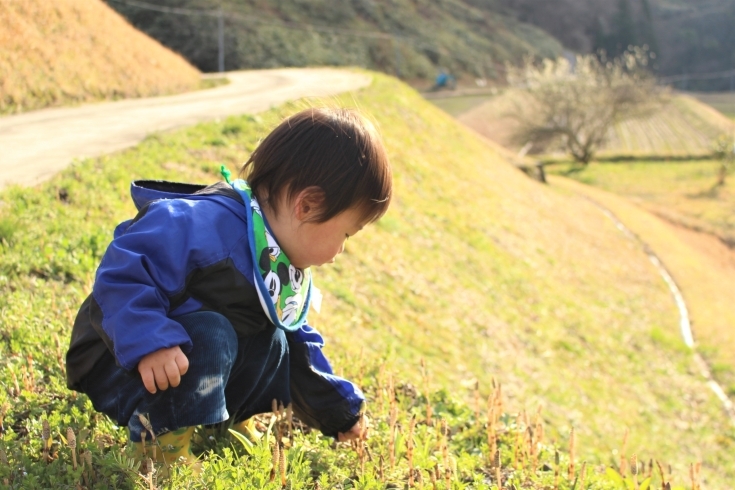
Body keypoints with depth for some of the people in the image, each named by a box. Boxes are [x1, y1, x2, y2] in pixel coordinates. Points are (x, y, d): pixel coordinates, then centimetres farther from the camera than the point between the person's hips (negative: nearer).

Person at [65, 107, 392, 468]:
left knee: (276, 344, 1)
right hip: (120, 363, -8)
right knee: (210, 334, -32)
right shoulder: (201, 223, -29)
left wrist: (338, 409, 14)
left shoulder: (288, 267, 3)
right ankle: (160, 438, -21)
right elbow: (121, 276, -35)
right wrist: (149, 342, -48)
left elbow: (299, 344, 15)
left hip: (199, 355, 8)